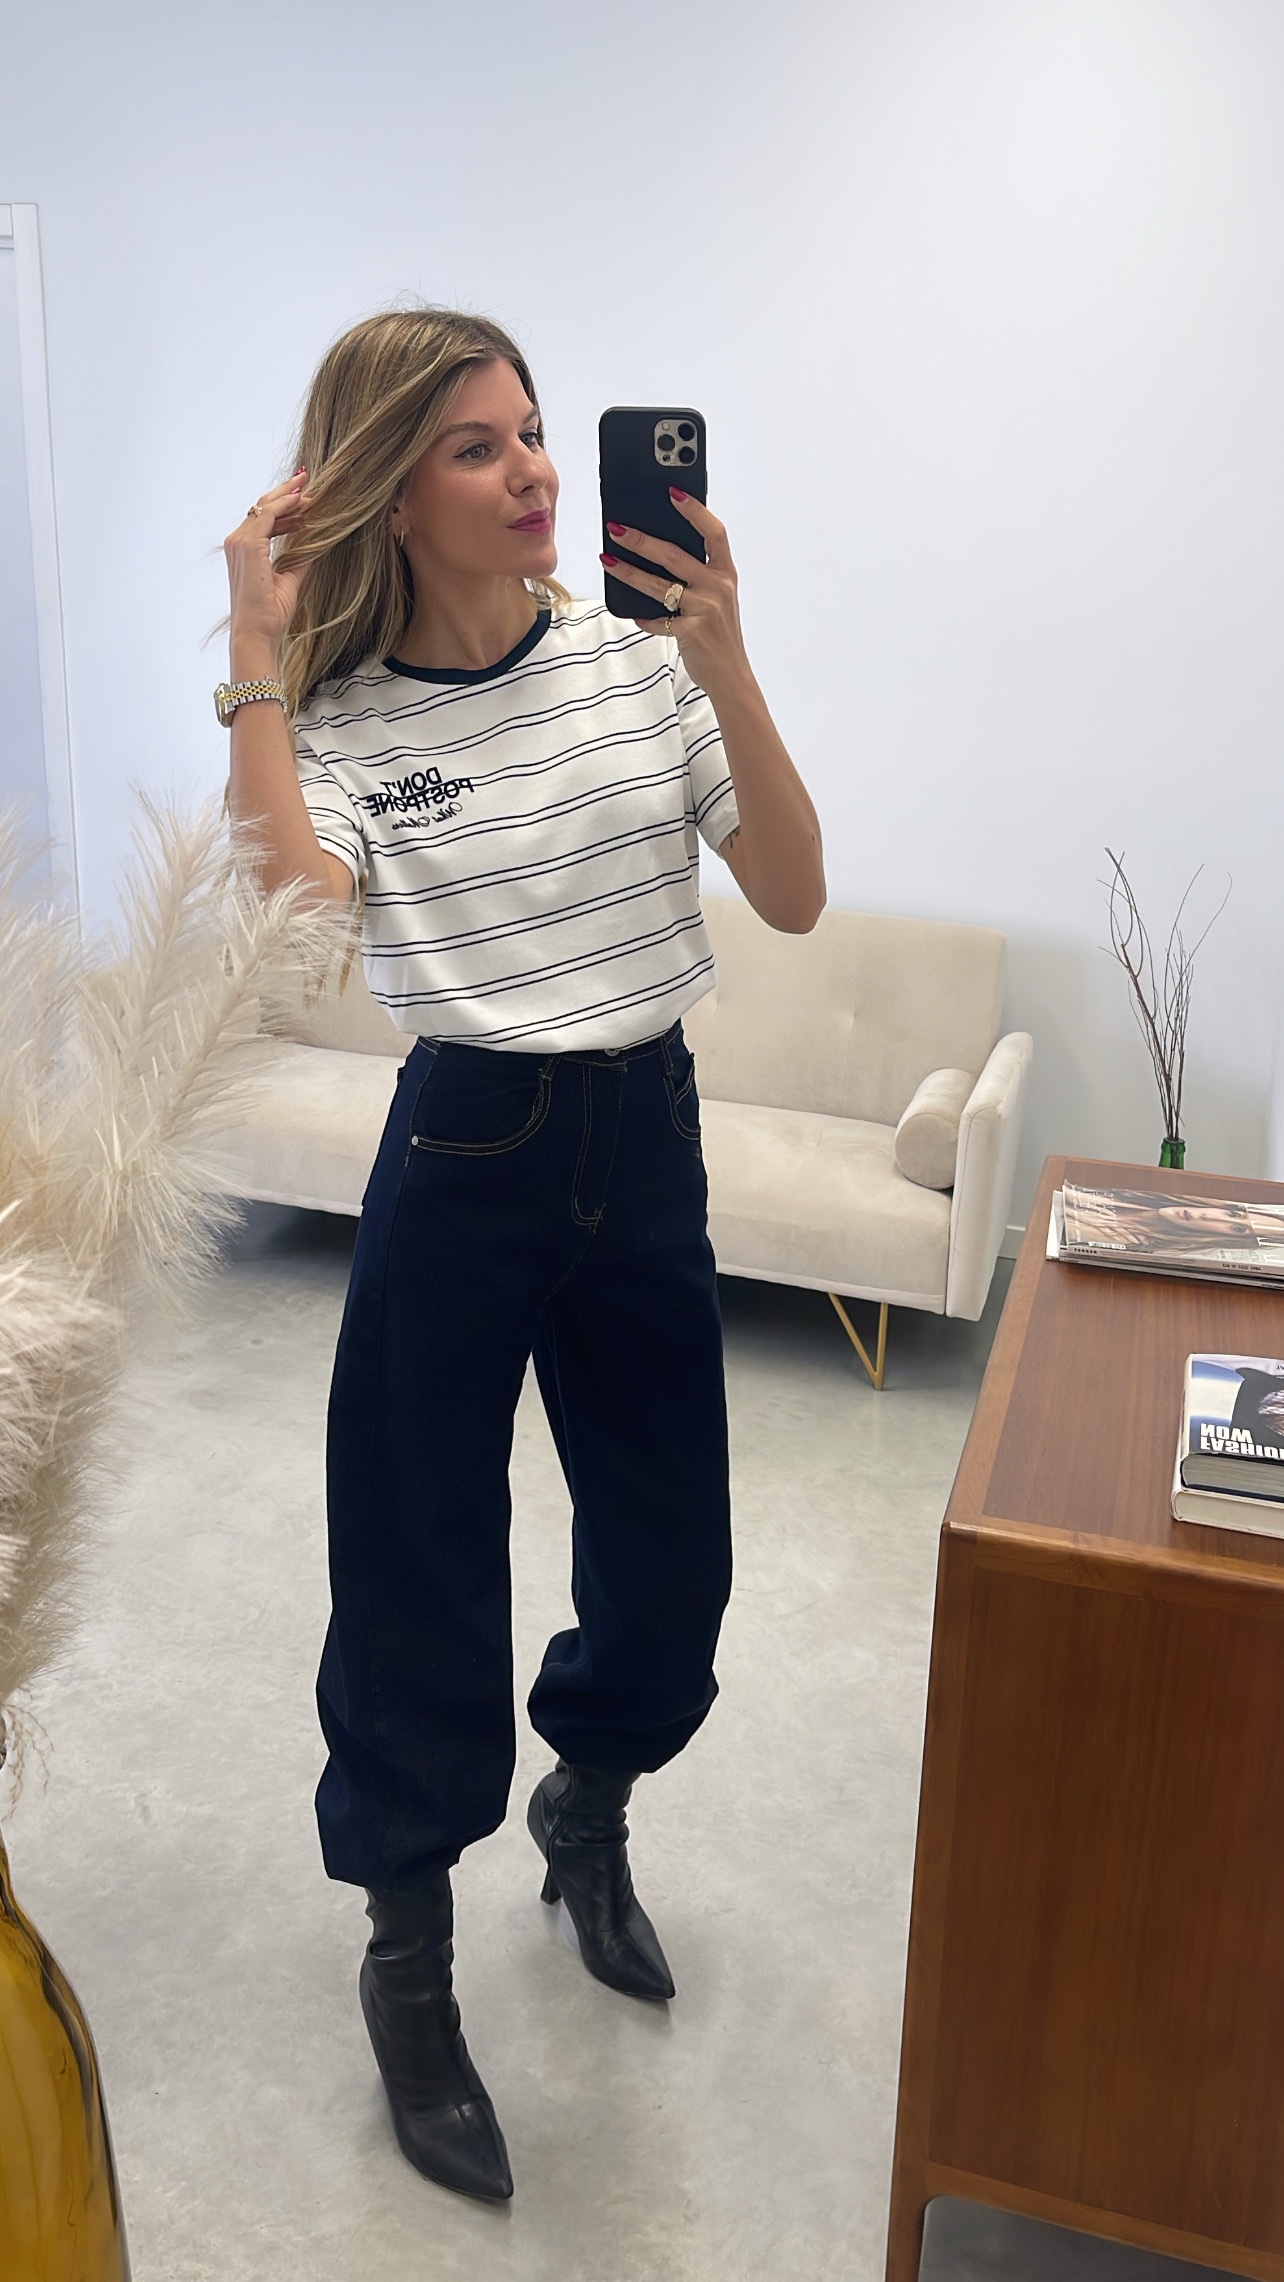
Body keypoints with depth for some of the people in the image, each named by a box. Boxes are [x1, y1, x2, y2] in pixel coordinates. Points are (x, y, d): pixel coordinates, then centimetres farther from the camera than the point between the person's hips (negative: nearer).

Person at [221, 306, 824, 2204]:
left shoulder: (641, 658, -2)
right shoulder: (340, 719, -7)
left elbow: (794, 898, -7)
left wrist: (724, 667, -17)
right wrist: (257, 663, -23)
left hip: (648, 1142, 3)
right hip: (464, 1157, -3)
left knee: (672, 1552, 14)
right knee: (422, 1565, 7)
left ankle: (588, 1809, 48)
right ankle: (409, 1957, 32)